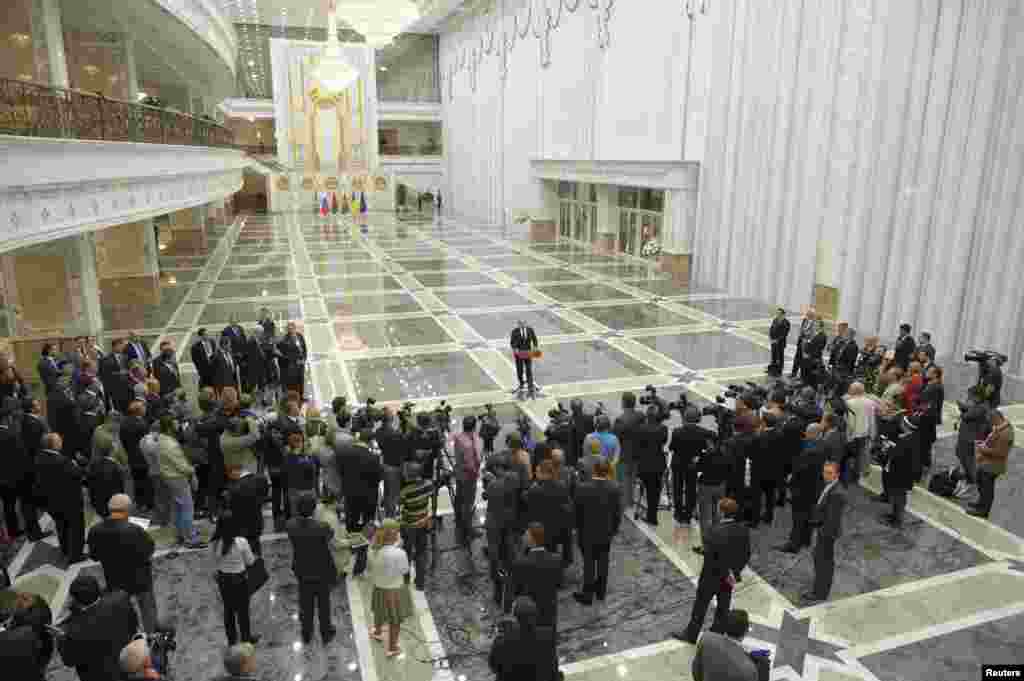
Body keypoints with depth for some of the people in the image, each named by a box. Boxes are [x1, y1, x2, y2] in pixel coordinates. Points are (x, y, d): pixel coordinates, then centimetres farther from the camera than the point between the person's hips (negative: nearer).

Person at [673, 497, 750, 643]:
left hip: (713, 576, -5)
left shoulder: (716, 532, -29)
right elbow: (746, 554, 0)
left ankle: (691, 634, 26)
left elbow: (709, 558, -23)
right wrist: (737, 571, 12)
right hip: (730, 576, 6)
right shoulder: (744, 530, -10)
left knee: (701, 605, 12)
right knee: (723, 607, 21)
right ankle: (717, 634, 36)